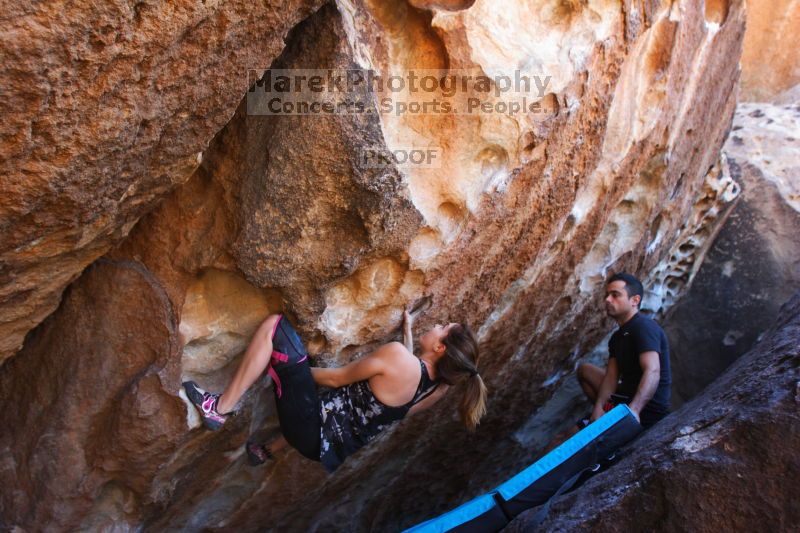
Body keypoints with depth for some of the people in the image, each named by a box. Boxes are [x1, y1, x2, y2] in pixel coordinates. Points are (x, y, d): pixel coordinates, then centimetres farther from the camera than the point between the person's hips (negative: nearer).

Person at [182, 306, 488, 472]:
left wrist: (291, 366, 7)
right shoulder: (440, 388, -2)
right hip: (333, 449, 7)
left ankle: (220, 409, -1)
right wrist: (408, 329, 30)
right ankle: (268, 451, 51)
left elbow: (335, 379, -10)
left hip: (310, 430, -7)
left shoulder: (397, 354, -22)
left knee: (276, 325, -7)